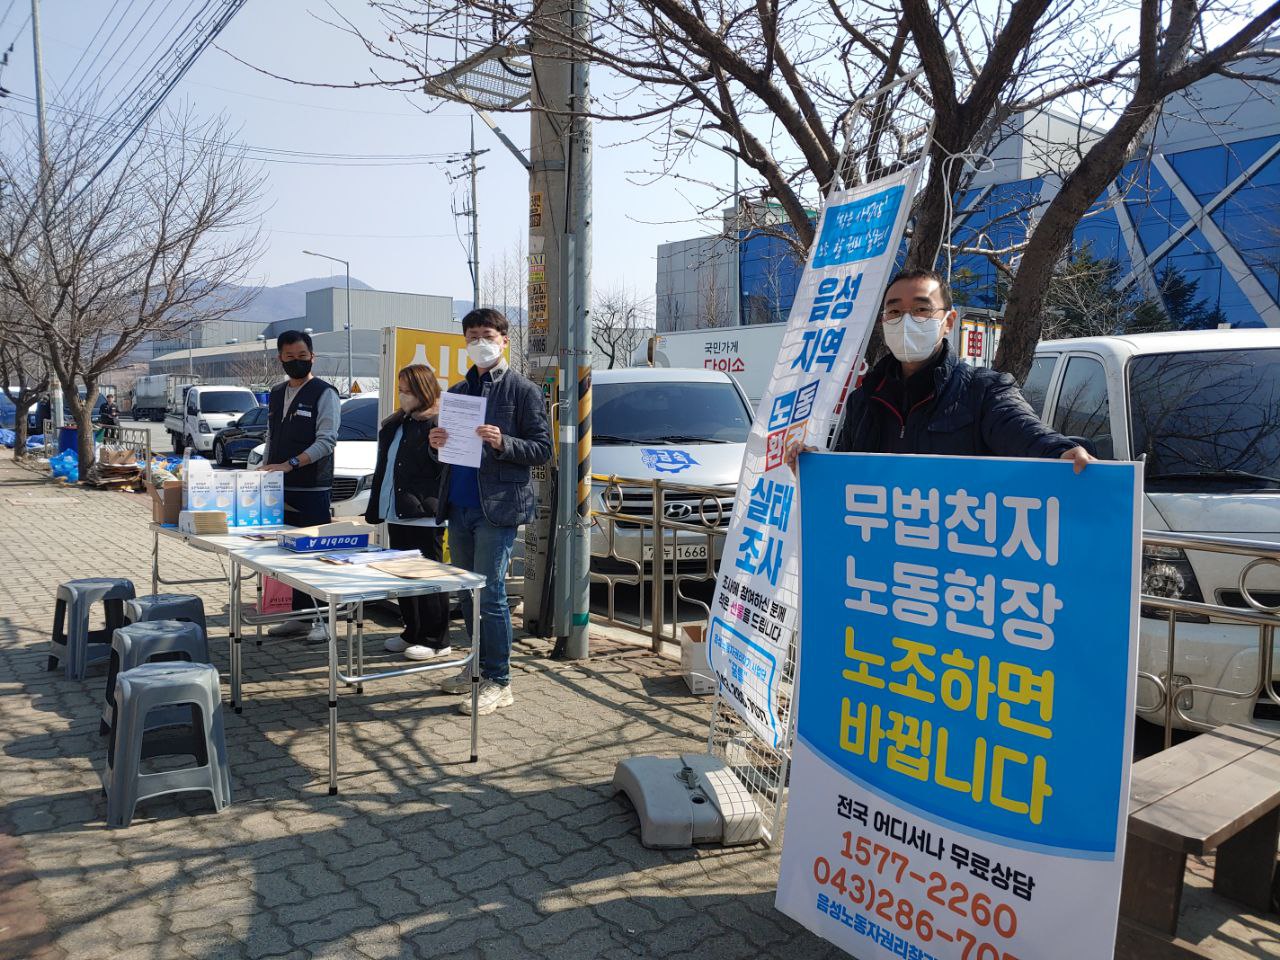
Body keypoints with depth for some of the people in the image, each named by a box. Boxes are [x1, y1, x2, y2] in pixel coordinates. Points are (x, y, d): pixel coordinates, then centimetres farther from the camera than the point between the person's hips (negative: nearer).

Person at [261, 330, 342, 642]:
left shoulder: (324, 394, -4)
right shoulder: (276, 394, 17)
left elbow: (327, 440, -13)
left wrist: (291, 464, -23)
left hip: (312, 489, -6)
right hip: (279, 488, 7)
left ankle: (321, 619, 0)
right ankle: (299, 616, 17)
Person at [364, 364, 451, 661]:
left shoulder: (439, 424, -9)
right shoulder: (394, 424, 17)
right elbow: (383, 468, 22)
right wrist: (375, 509, 20)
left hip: (425, 516, -9)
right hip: (396, 514, 9)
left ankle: (436, 640, 7)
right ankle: (413, 633, 26)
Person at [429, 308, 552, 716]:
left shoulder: (523, 390, -3)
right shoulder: (458, 391, 16)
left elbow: (543, 448, -7)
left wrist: (503, 443, -23)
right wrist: (437, 444, 0)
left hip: (498, 506, -7)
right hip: (459, 505, 7)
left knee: (489, 593, -7)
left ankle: (499, 682, 1)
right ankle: (479, 665, 28)